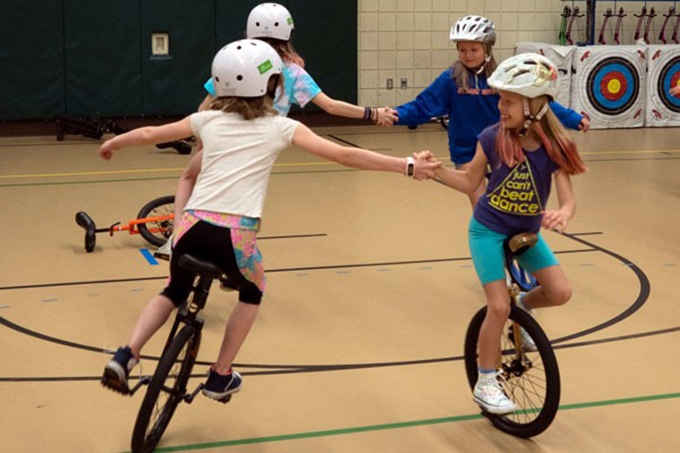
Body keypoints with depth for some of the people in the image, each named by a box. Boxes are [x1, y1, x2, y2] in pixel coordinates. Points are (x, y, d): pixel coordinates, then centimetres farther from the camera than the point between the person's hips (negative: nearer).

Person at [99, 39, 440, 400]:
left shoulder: (208, 120, 18)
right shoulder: (280, 127, 11)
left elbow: (149, 134, 30)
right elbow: (345, 155, 6)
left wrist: (113, 142, 50)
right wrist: (407, 166, 10)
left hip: (193, 225, 3)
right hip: (235, 234, -3)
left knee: (175, 292, 31)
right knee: (252, 292, 30)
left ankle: (125, 357, 11)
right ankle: (220, 377, 30)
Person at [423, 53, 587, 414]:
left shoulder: (555, 146, -16)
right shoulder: (493, 138, -16)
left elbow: (568, 198, -18)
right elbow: (469, 182, -4)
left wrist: (562, 215, -41)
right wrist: (436, 170, -20)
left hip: (526, 232, 3)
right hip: (488, 230, -2)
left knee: (560, 292, -11)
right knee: (499, 307, -9)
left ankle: (524, 305, 24)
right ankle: (485, 384, 8)